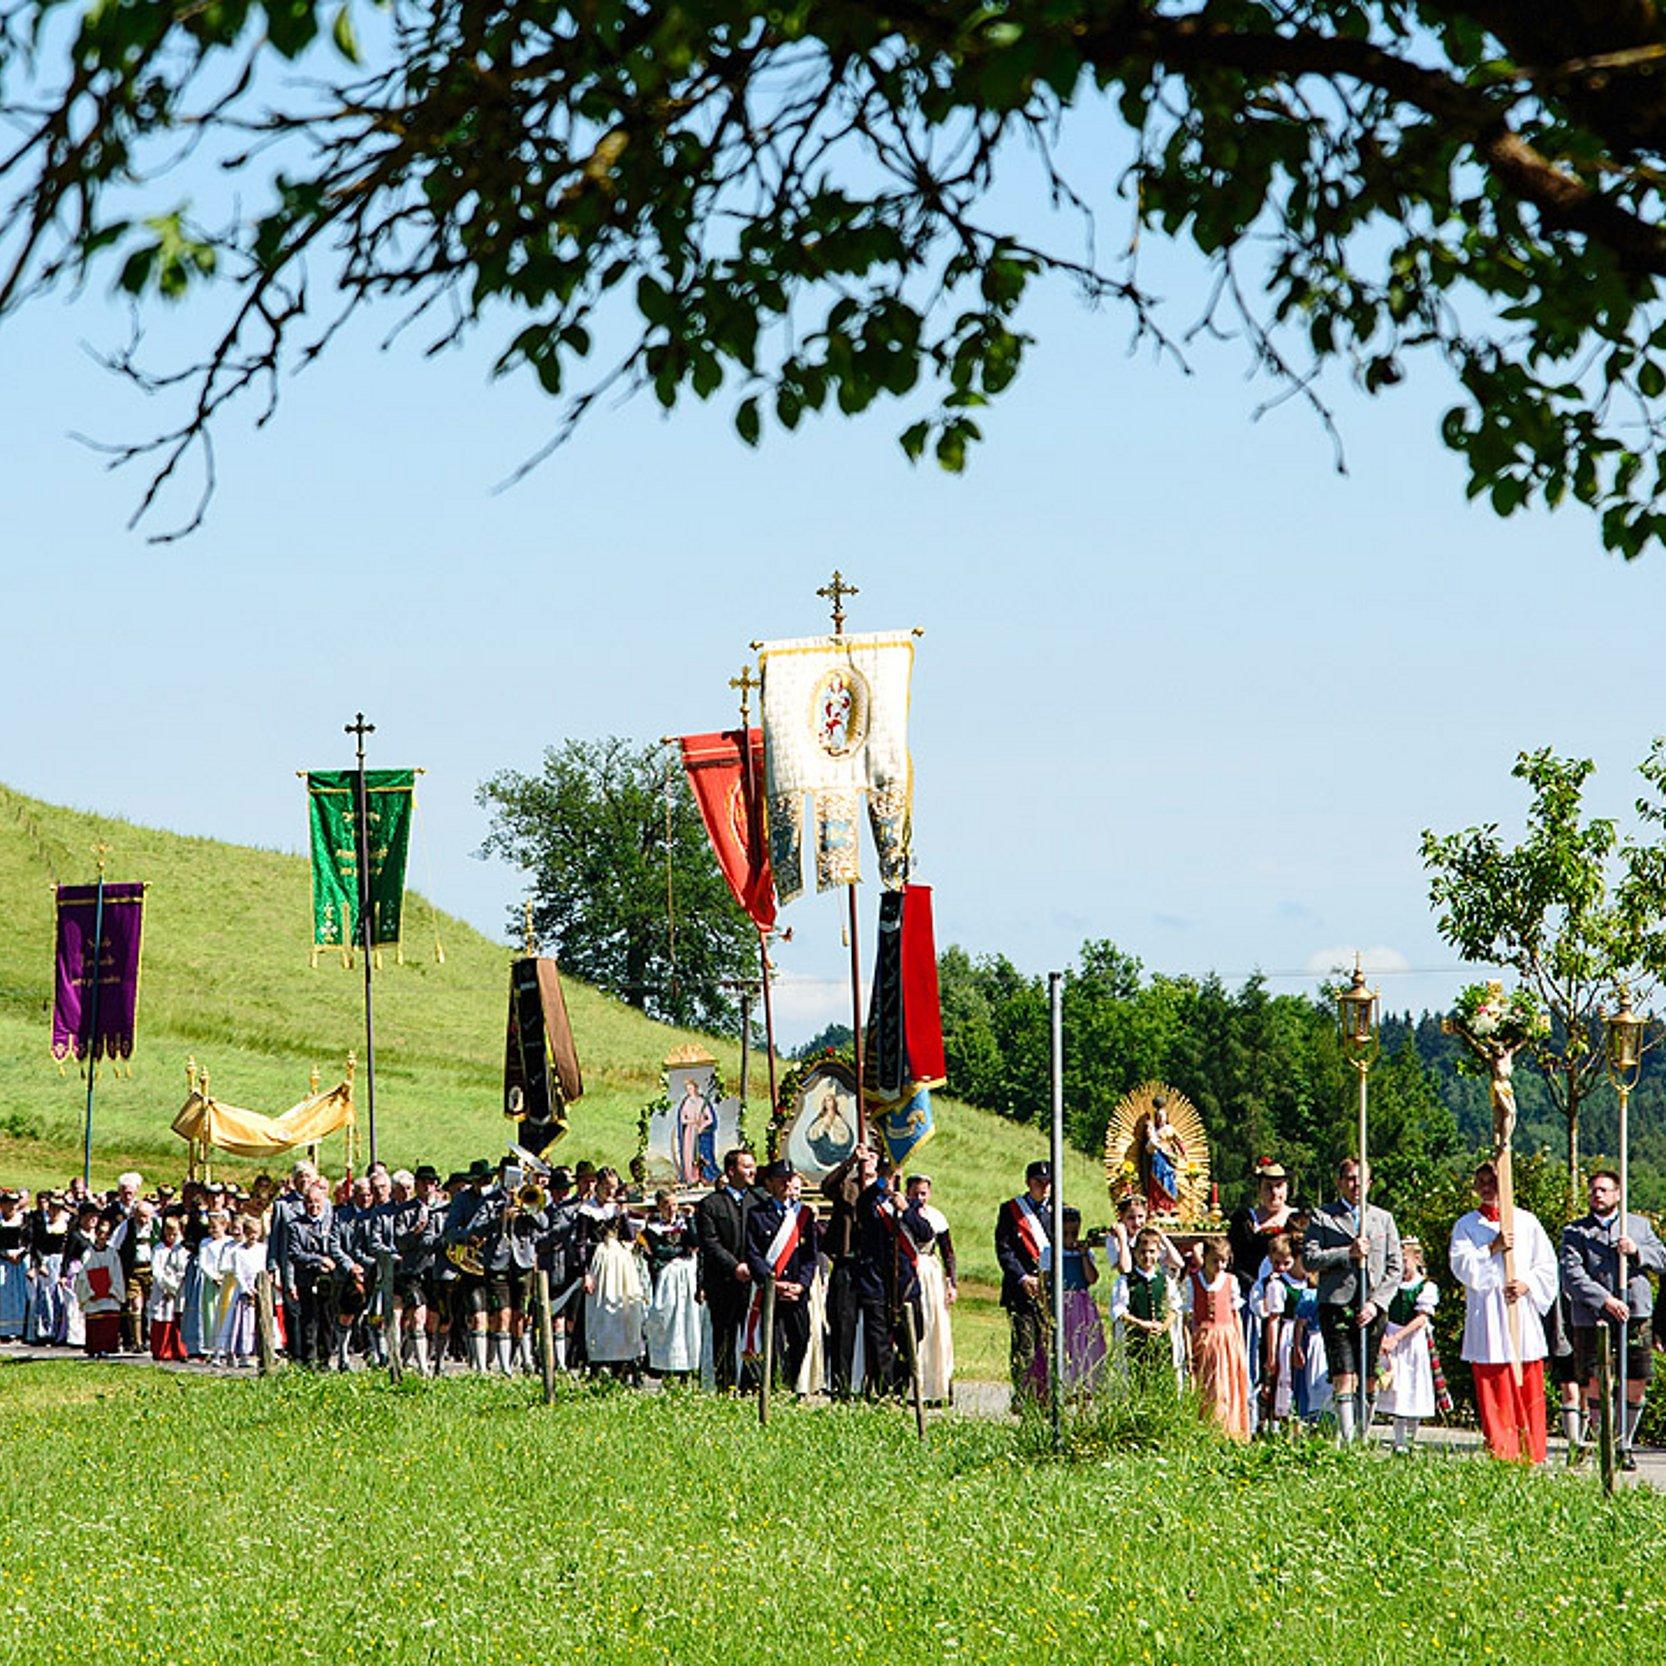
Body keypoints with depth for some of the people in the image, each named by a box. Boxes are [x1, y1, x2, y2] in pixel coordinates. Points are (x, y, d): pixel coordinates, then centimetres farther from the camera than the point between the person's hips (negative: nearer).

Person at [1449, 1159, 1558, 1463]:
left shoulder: (1525, 1222, 11)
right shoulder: (1467, 1225, 9)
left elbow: (1547, 1265, 10)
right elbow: (1461, 1265, -3)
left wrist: (1527, 1284, -6)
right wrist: (1492, 1248, -12)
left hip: (1522, 1314, 1)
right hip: (1487, 1320, -1)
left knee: (1529, 1390, -1)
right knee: (1493, 1392, -6)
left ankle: (1531, 1456, 2)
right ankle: (1500, 1455, -5)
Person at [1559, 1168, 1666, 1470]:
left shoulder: (1639, 1225, 17)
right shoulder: (1575, 1232, 7)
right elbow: (1571, 1275, -5)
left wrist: (1637, 1251, -8)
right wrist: (1605, 1301, -18)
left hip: (1635, 1315, 2)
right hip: (1593, 1320, -2)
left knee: (1636, 1385, 0)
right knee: (1596, 1385, -8)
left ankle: (1624, 1445, 14)